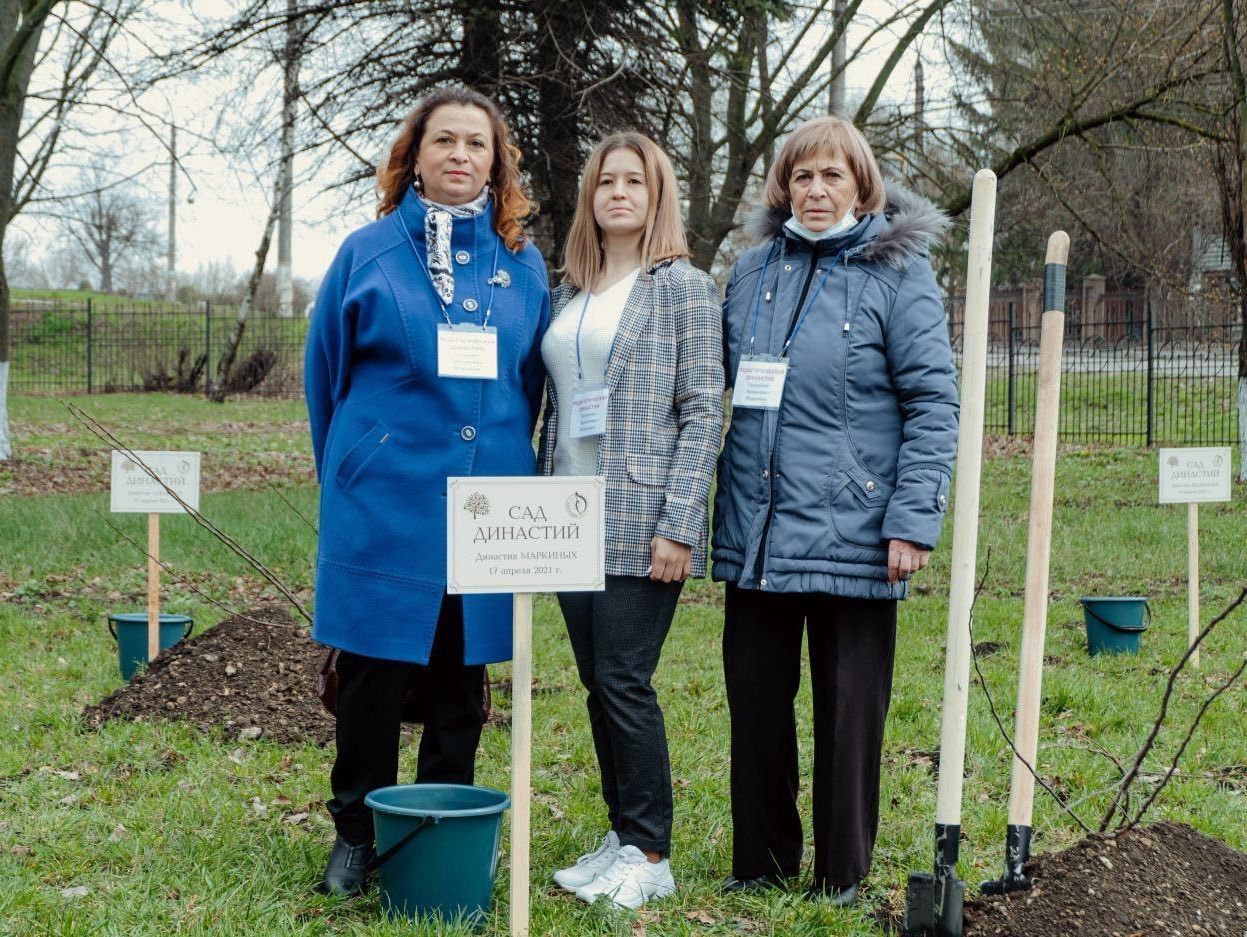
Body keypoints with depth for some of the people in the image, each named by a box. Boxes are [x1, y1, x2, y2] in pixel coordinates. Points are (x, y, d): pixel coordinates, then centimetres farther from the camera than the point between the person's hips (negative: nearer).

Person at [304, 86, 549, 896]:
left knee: (461, 678, 8)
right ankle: (356, 834, 15)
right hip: (385, 503, -2)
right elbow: (326, 374, 9)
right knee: (374, 670, 1)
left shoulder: (523, 266, 8)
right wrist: (350, 476, 13)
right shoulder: (370, 253, 2)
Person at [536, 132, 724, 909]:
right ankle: (621, 836, 21)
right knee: (598, 684, 10)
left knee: (624, 681, -7)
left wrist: (678, 525, -16)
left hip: (641, 525, -6)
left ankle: (650, 855, 5)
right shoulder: (570, 293, 15)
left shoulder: (684, 288, -3)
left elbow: (703, 410, -9)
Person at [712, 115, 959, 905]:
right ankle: (762, 861, 26)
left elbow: (934, 403, -9)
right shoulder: (753, 271, 9)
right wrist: (718, 509, 10)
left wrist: (914, 522, -15)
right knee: (756, 700, 11)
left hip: (852, 536, -4)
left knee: (849, 708, 6)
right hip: (757, 535, 5)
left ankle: (842, 875, 21)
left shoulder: (897, 271, -5)